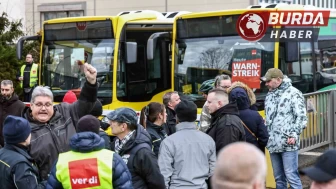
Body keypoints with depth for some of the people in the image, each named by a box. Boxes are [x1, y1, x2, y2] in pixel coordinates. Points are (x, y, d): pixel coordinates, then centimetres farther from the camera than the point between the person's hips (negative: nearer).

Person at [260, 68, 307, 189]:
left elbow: (301, 117, -10)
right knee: (278, 178, 12)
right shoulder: (269, 95, 17)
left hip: (288, 144, -7)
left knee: (291, 176, -9)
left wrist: (294, 135, -17)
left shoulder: (293, 93, -6)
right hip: (273, 143, 7)